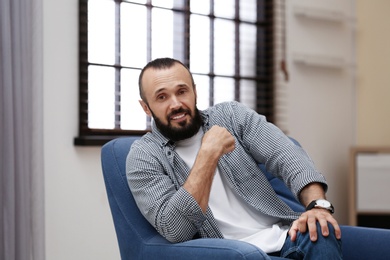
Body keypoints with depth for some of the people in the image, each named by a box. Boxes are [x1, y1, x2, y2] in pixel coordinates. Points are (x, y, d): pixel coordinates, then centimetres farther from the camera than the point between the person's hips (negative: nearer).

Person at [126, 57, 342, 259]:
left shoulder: (231, 115, 10)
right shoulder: (143, 157, 1)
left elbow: (287, 157, -2)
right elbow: (175, 231, -13)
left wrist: (318, 205, -21)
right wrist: (209, 153, -14)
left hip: (280, 235, 4)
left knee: (321, 232, -29)